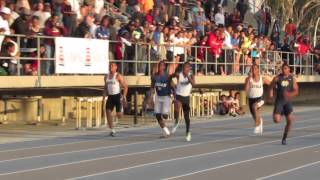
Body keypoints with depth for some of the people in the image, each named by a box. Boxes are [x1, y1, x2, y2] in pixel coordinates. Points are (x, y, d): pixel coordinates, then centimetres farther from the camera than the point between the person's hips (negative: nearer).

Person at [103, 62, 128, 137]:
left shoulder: (118, 76, -6)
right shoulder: (106, 77, 12)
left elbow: (125, 86, -7)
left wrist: (124, 96, -15)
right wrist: (104, 97, 11)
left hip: (117, 96, -5)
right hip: (110, 97, 5)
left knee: (119, 115, -5)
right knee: (108, 112, -12)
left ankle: (121, 108, 35)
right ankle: (112, 130, -6)